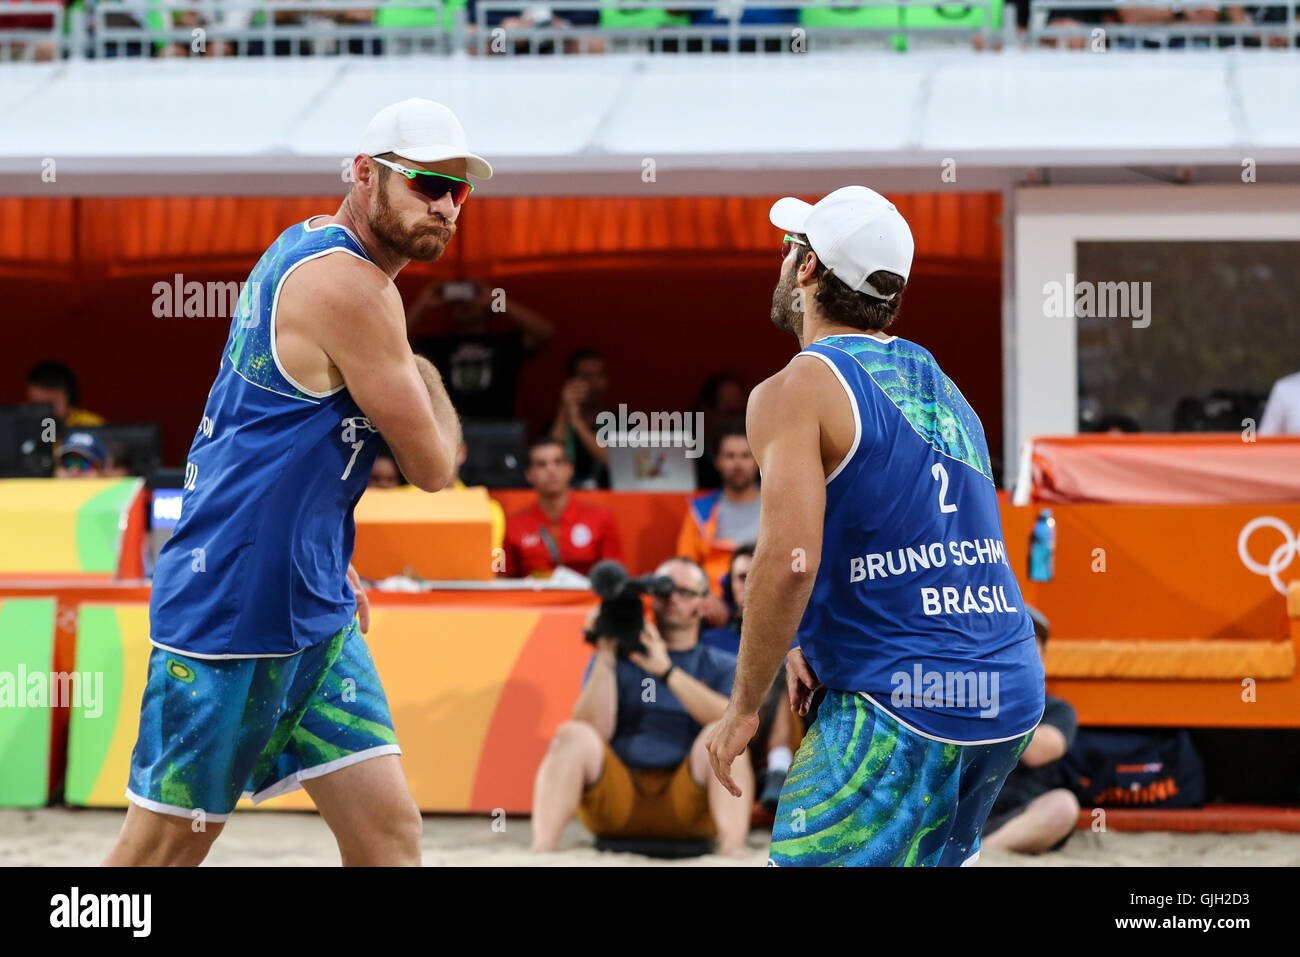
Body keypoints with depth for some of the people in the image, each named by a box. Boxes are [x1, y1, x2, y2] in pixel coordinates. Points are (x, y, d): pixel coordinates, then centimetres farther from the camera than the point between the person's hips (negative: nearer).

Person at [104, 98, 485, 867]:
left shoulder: (306, 250, 15)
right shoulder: (351, 288, -17)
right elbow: (433, 466, -12)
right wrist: (426, 376, 8)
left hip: (313, 611, 10)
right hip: (230, 609, -10)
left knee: (388, 830, 1)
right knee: (163, 848, -2)